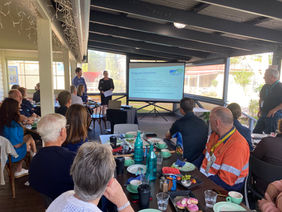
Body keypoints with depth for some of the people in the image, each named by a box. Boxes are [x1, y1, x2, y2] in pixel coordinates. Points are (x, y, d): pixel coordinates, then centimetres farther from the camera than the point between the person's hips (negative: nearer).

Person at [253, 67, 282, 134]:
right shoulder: (265, 87, 11)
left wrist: (275, 110, -21)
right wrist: (260, 109, 12)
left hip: (274, 115, -8)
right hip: (263, 114, 8)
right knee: (255, 132, 11)